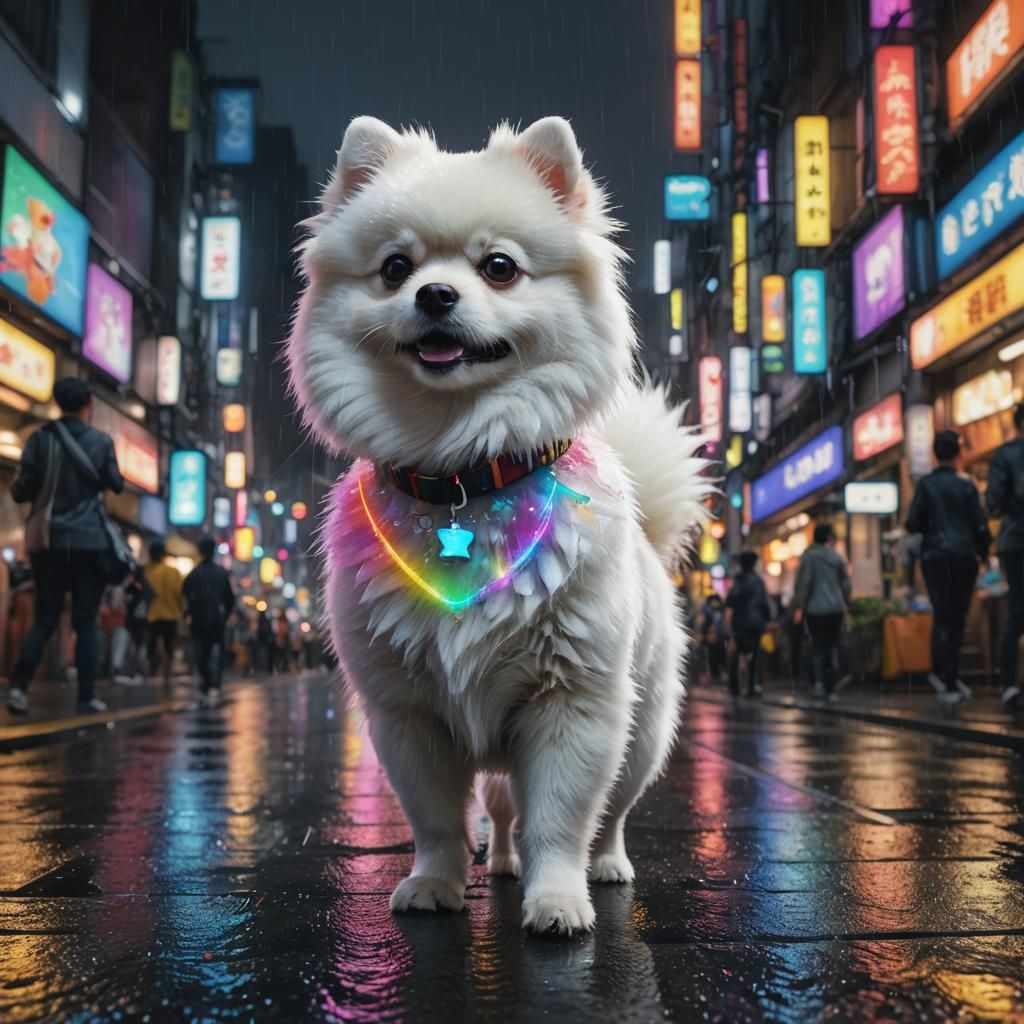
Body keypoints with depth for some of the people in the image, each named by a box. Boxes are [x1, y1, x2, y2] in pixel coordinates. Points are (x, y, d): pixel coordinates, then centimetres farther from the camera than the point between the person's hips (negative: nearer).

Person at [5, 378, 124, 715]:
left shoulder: (40, 438, 0)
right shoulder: (101, 441, -1)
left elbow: (22, 490, -1)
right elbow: (116, 485, 9)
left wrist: (16, 489, 21)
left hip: (50, 539, 2)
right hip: (89, 539, -1)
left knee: (45, 618, 9)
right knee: (86, 621, 4)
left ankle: (19, 685, -6)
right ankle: (87, 696, 2)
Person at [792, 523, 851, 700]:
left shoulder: (809, 556, -3)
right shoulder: (836, 557, 6)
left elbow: (803, 582, -9)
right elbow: (845, 584, 9)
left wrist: (799, 607, -7)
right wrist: (845, 605, 21)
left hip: (815, 608, -2)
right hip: (835, 609, 2)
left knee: (817, 645, 8)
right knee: (832, 646, 9)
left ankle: (819, 680, -15)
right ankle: (830, 688, 6)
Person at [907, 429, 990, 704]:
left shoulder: (926, 484, 1)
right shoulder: (966, 484, -2)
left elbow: (913, 524, -3)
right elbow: (979, 524, -3)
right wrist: (983, 550, 13)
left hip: (935, 555, 1)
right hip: (964, 555, -1)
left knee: (942, 616, 7)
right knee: (957, 617, 7)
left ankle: (944, 675, 0)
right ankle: (950, 677, 6)